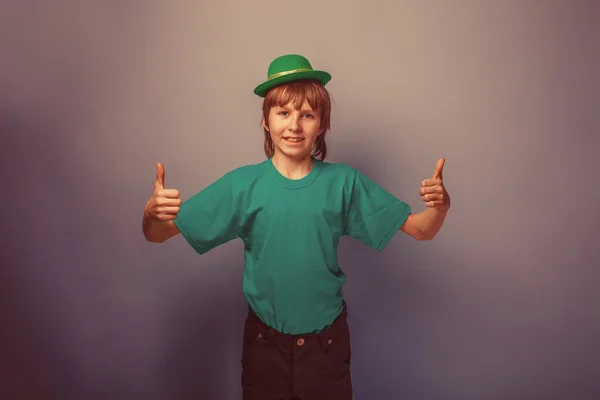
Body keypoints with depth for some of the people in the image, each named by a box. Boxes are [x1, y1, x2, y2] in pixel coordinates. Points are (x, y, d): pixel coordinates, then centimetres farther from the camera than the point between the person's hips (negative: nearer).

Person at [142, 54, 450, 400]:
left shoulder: (344, 182, -8)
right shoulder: (242, 184, -9)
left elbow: (421, 230, -5)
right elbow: (158, 235, -7)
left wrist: (440, 207, -26)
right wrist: (153, 213, -29)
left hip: (327, 340, 0)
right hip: (264, 341, 0)